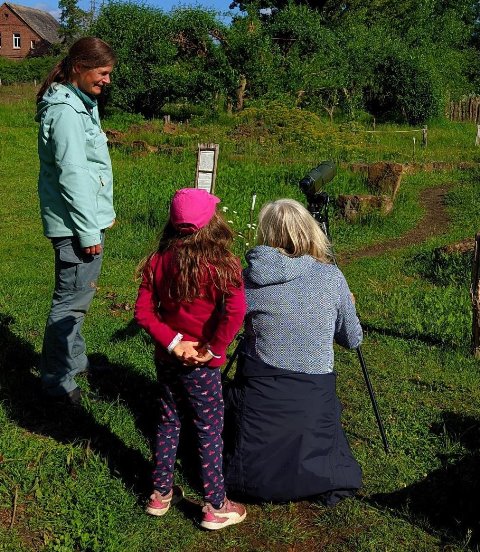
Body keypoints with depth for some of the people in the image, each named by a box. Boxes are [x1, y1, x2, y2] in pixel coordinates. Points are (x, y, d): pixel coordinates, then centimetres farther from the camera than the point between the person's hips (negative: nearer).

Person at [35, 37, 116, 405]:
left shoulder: (82, 104, 14)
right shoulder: (65, 110, -18)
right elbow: (71, 174, -22)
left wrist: (102, 214, 21)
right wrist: (88, 231, -20)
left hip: (89, 215, 11)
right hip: (77, 222, -11)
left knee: (78, 293, 20)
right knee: (72, 299, -2)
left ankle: (74, 361, 36)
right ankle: (58, 381, 10)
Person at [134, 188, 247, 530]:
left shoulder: (159, 261, -5)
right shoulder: (221, 265, -18)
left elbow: (144, 311, -7)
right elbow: (235, 312, -31)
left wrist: (173, 342, -8)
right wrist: (214, 348, -20)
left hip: (167, 359, 5)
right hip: (201, 366, -5)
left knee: (169, 422, 21)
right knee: (210, 432, 9)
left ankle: (161, 494, 35)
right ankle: (216, 508, 21)